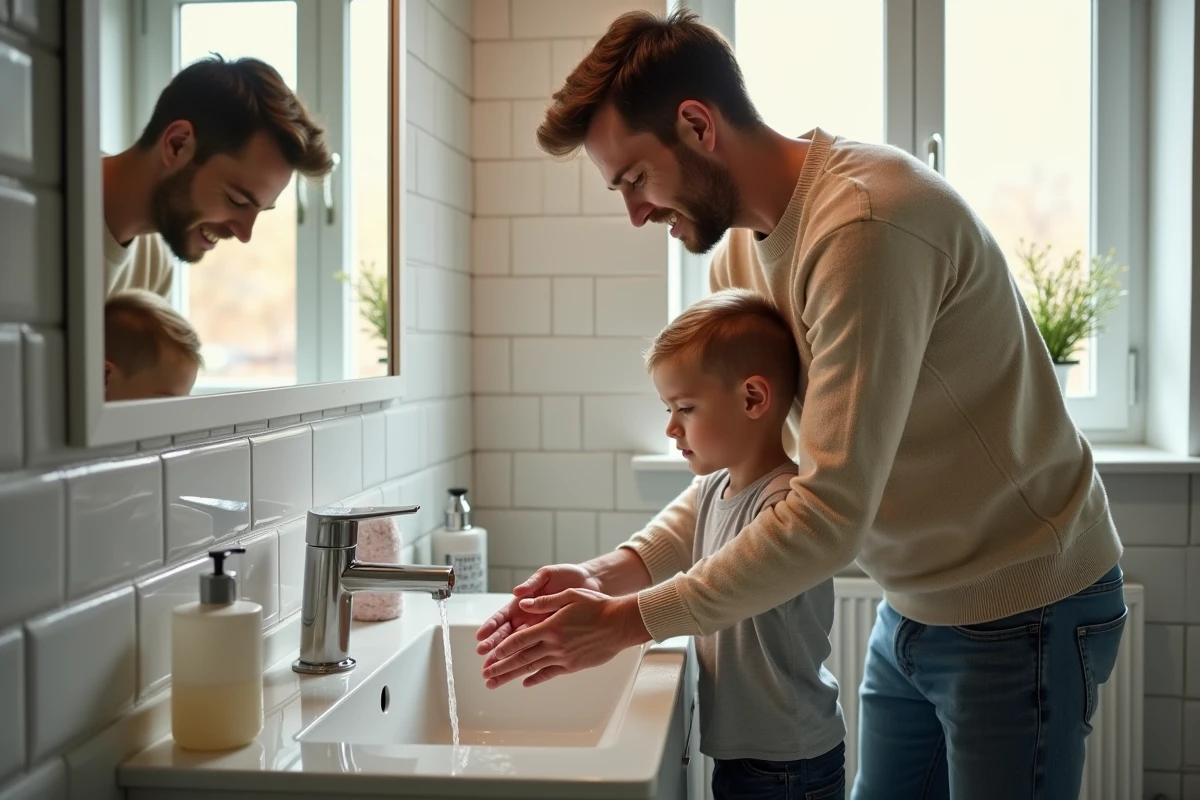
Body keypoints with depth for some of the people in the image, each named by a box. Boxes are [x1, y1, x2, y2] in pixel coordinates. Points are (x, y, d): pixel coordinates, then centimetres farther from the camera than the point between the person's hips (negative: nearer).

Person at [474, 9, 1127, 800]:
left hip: (1022, 612, -8)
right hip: (914, 608, 8)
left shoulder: (866, 223, -27)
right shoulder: (740, 251, 2)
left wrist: (625, 620, -25)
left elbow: (830, 514, -31)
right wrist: (611, 573, -9)